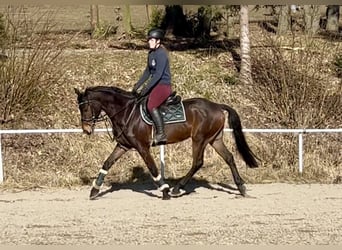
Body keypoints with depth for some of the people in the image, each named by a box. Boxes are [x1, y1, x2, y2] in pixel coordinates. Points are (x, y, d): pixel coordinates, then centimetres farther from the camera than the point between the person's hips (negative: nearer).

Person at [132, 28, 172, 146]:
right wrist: (137, 85, 14)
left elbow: (158, 74, -22)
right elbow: (147, 71, 20)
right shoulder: (151, 53, 13)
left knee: (151, 105, -27)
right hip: (156, 84, 10)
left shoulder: (161, 54, -16)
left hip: (164, 85, -10)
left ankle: (161, 134, -25)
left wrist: (146, 88, -22)